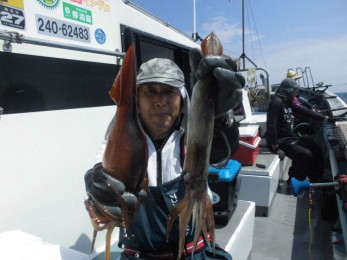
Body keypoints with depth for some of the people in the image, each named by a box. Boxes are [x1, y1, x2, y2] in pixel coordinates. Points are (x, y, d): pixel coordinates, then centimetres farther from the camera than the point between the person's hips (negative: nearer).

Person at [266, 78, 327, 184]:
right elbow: (271, 126, -28)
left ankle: (317, 180, 26)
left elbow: (303, 111, 20)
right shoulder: (276, 102, -22)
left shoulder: (288, 102, 9)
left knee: (315, 147, 13)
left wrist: (323, 117, 20)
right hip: (280, 141, -10)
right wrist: (276, 148, -27)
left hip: (290, 137, 10)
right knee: (306, 155, -18)